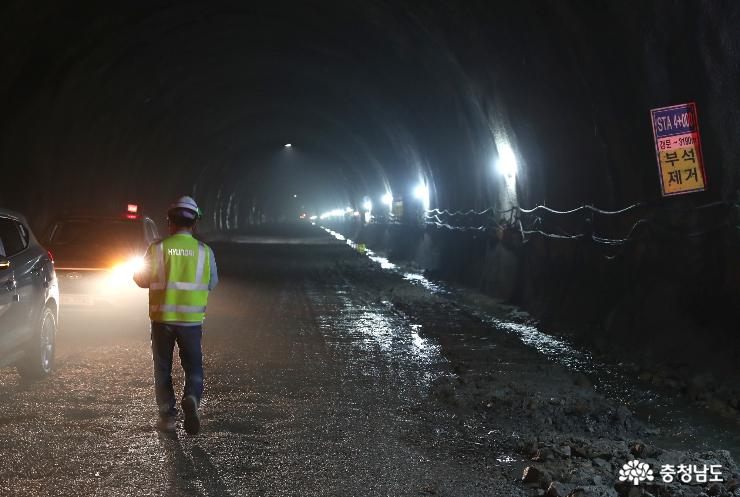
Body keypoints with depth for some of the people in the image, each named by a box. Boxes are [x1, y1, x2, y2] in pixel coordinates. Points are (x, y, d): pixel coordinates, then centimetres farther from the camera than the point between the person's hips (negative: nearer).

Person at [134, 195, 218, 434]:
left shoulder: (158, 248, -7)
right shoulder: (204, 251, -2)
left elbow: (143, 280, -2)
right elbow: (212, 283, 7)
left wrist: (136, 274, 20)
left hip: (162, 318, -1)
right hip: (192, 319, 1)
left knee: (163, 369, 12)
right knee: (193, 366, 11)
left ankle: (167, 415, 11)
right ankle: (191, 398, -15)